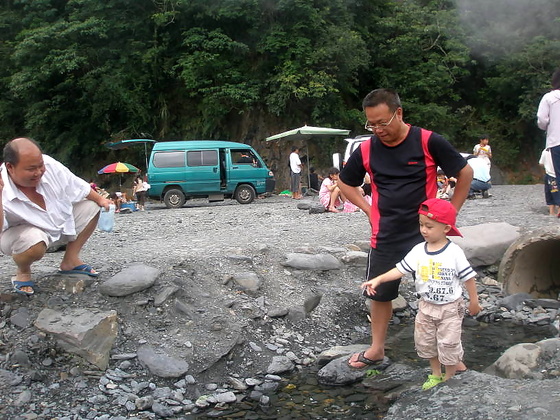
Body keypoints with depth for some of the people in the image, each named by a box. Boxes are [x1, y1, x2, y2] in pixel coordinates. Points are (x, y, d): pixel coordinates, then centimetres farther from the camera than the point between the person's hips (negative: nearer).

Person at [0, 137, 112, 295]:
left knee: (90, 207, 0)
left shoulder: (49, 165, -22)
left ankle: (70, 260, 5)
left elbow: (78, 186, -2)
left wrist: (100, 200, 9)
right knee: (34, 241, -39)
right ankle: (23, 273, -3)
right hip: (21, 233, -6)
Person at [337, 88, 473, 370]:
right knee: (380, 294, 12)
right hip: (385, 237, 3)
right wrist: (369, 209, 3)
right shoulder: (366, 150, -2)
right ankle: (376, 351, 30)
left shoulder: (428, 142, -12)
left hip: (425, 235, -3)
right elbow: (345, 183, 14)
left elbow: (465, 173, -2)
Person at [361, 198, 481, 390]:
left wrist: (474, 301, -1)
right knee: (425, 342, 15)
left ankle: (449, 378, 26)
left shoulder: (454, 252, -18)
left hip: (450, 308, -5)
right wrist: (377, 280, -18)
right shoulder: (418, 250, -7)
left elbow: (468, 277, -9)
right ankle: (435, 375, 35)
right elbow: (400, 269, -8)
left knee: (449, 344, 5)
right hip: (426, 306, 5)